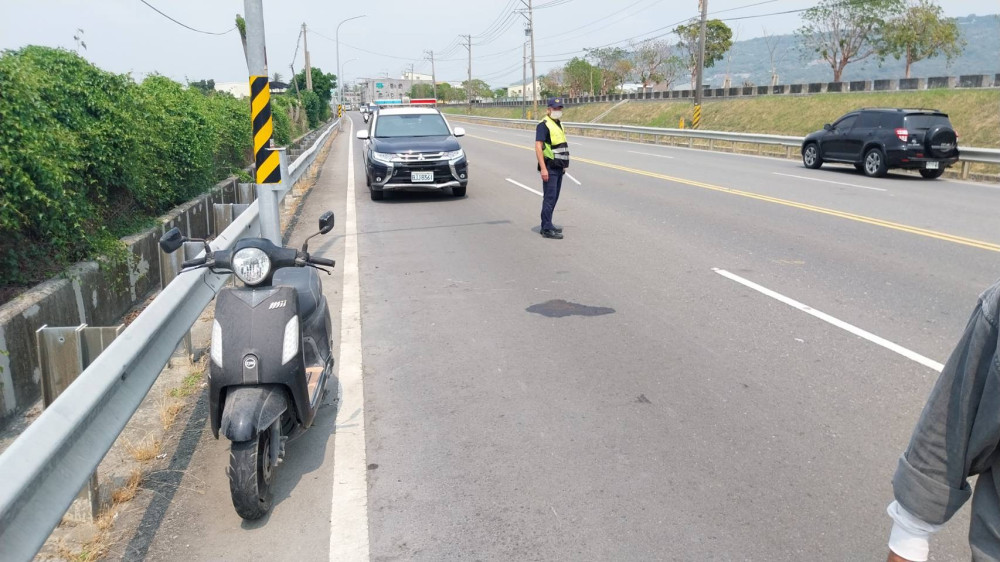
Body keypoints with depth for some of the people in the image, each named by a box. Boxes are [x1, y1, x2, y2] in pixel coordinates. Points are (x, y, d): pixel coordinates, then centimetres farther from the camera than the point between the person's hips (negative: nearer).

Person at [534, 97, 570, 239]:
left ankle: (547, 225, 22)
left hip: (559, 167, 9)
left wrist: (564, 165, 21)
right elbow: (538, 147, -19)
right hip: (549, 167, -9)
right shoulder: (544, 125, -12)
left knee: (554, 197, 13)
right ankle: (547, 229, -7)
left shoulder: (559, 124, 16)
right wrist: (543, 168, -25)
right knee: (549, 197, -9)